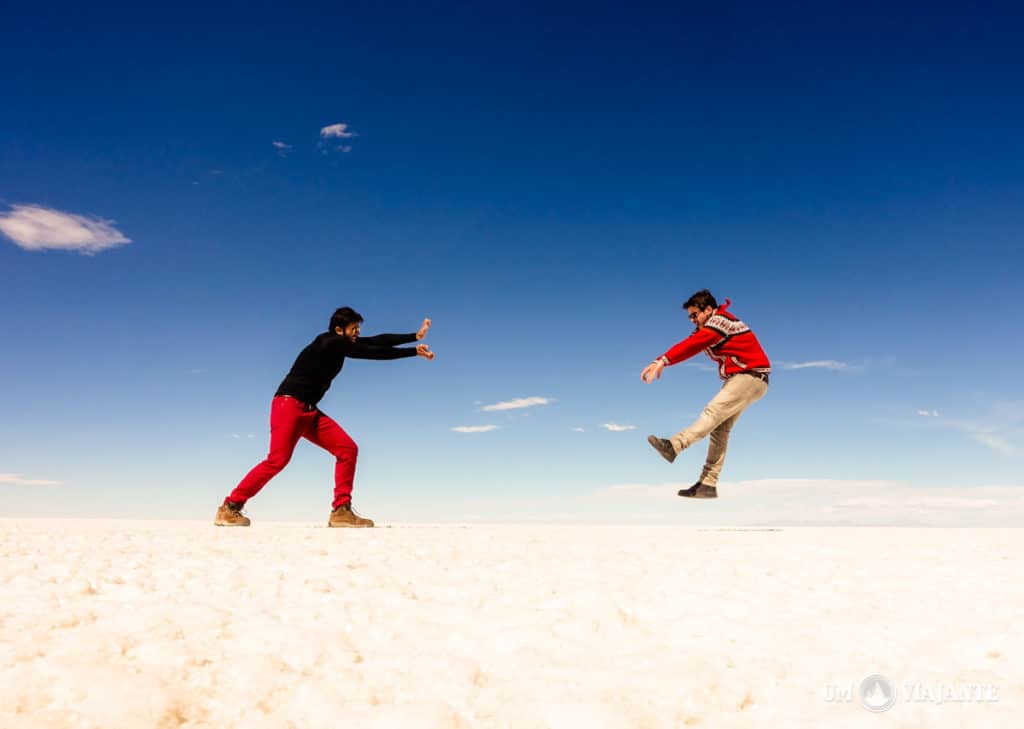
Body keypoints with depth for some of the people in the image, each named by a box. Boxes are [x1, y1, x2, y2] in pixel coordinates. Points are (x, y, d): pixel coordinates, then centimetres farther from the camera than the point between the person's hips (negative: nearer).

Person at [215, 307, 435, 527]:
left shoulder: (342, 343, 10)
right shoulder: (331, 343, -15)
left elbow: (376, 342, 8)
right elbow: (372, 353, -15)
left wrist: (415, 336, 5)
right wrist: (414, 352, -12)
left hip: (309, 411, 9)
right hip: (289, 404, -9)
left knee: (348, 449, -3)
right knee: (278, 459, -18)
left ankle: (341, 511, -3)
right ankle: (230, 508, -5)